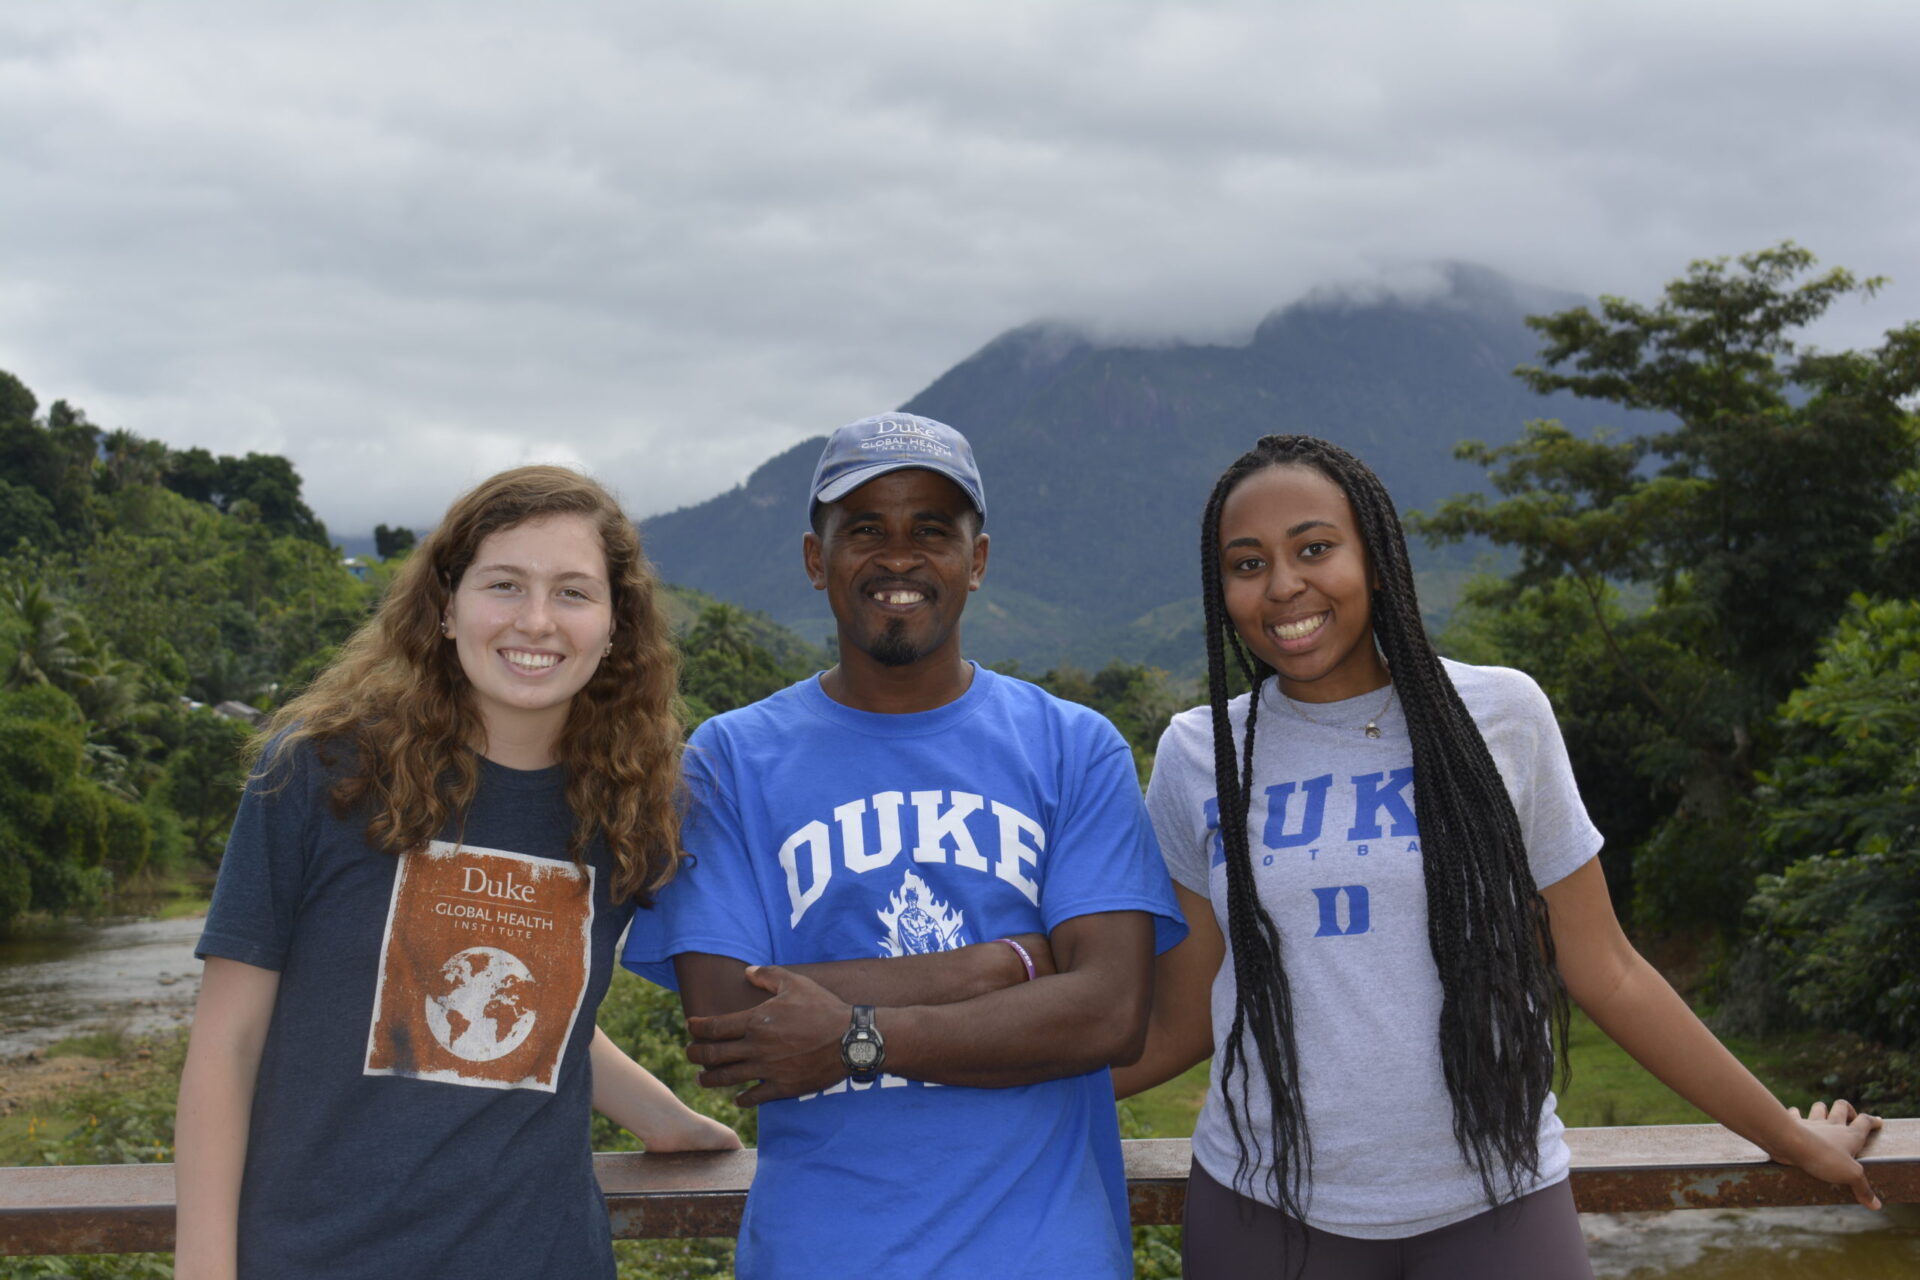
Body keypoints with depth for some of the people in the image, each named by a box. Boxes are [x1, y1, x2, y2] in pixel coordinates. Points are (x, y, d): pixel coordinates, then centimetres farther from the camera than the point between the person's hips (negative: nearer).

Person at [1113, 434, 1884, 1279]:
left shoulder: (1499, 716, -2)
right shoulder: (1197, 757, 0)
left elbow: (1606, 974, 5)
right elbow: (1178, 1026, 4)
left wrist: (1792, 1139, 9)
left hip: (1494, 1201, 0)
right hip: (1266, 1207, 1)